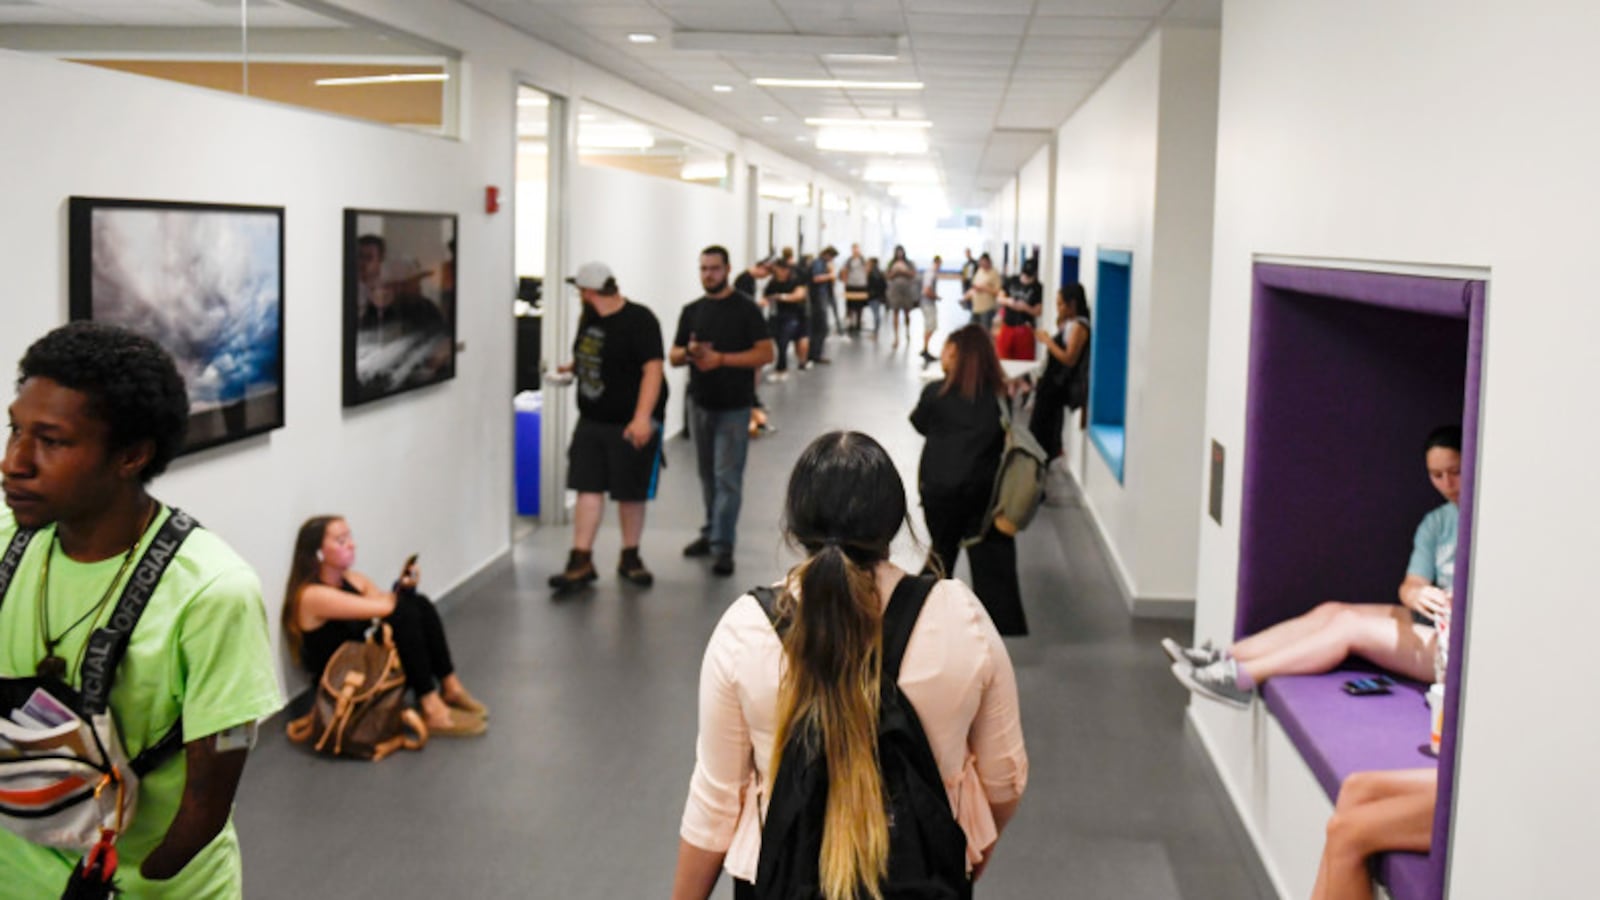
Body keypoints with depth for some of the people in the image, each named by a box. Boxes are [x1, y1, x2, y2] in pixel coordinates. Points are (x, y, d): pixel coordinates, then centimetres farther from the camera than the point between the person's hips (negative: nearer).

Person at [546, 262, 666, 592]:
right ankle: (581, 561, 3)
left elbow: (652, 369, -22)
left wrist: (642, 418, -29)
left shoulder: (639, 320, -14)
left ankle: (630, 558, 22)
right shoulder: (588, 319, 9)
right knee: (588, 489, 0)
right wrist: (573, 367, 15)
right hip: (591, 419, 6)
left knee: (631, 493, 6)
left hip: (631, 424, -6)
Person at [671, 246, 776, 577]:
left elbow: (766, 353, -12)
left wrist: (721, 358, -20)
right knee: (708, 474, 14)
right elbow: (674, 356, 14)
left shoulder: (744, 309, -5)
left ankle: (722, 546, -8)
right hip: (700, 402, 5)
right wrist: (689, 353, -10)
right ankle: (711, 532, 25)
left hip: (734, 406, -5)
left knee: (727, 478, -8)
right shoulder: (692, 311, 10)